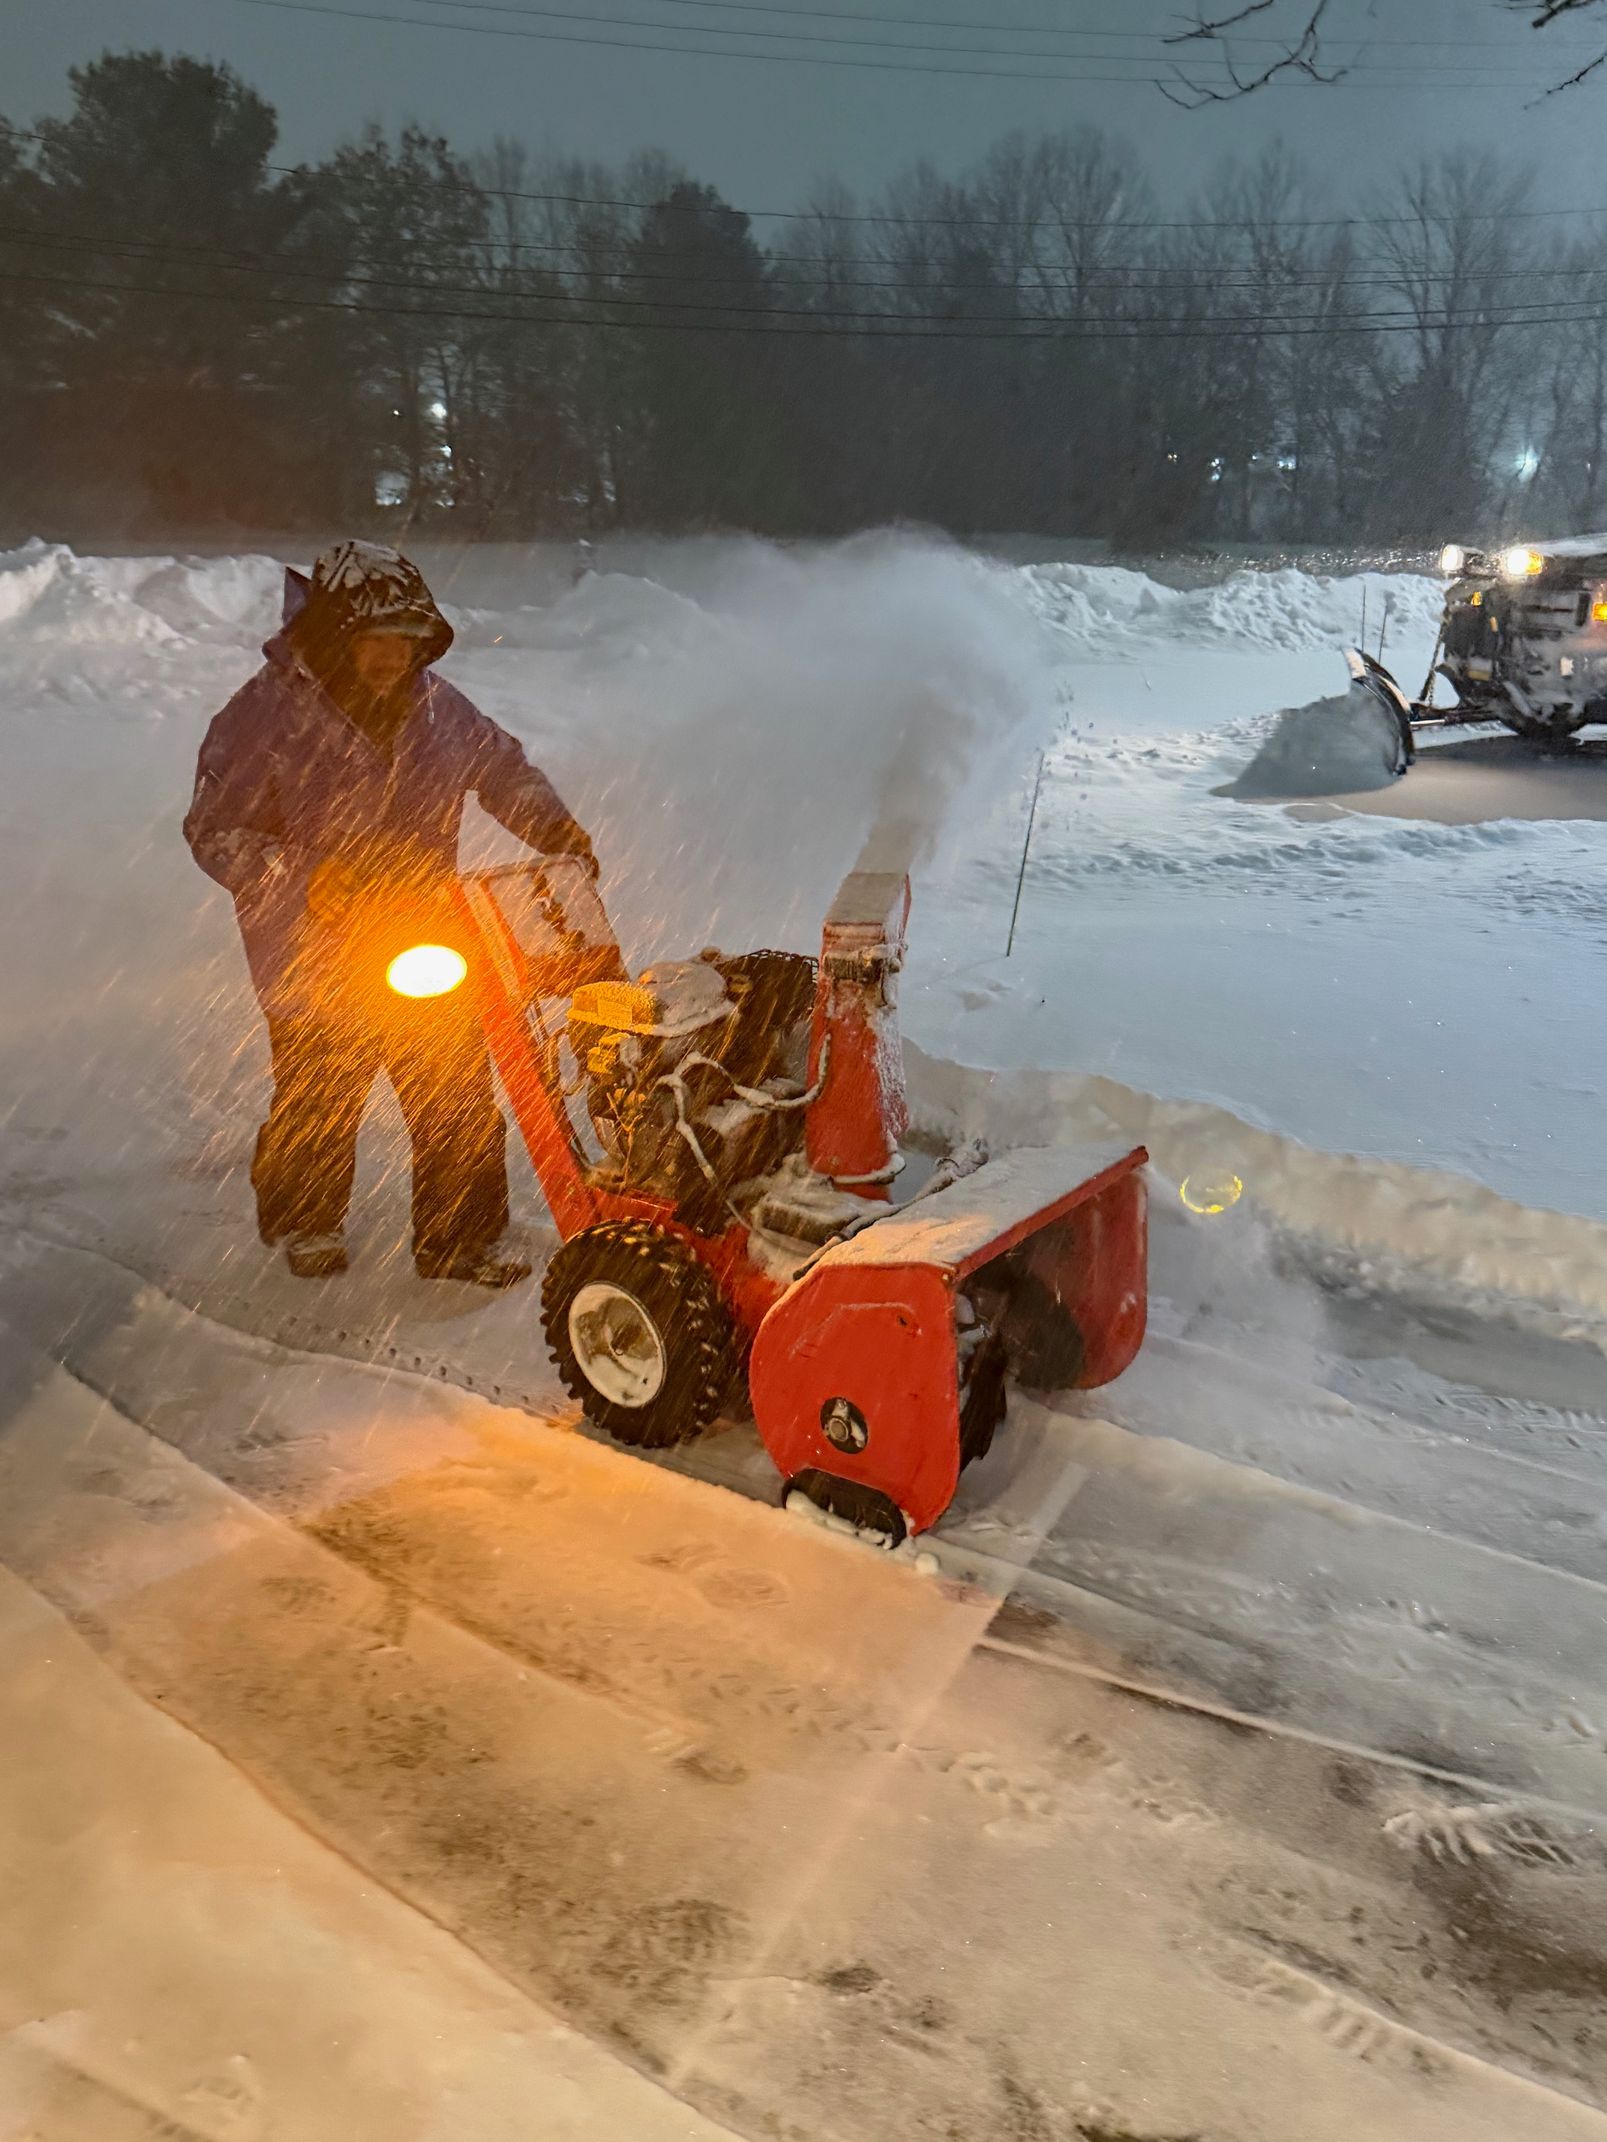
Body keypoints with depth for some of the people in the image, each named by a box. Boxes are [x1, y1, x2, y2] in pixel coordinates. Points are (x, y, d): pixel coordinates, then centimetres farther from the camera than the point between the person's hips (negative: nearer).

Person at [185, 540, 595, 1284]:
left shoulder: (434, 705, 6)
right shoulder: (263, 714, -9)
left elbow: (499, 763, 20)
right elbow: (216, 829, -11)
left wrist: (554, 828, 5)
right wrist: (304, 881, -25)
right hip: (317, 951, -4)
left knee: (458, 1096, 6)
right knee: (318, 1103, 9)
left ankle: (463, 1236, 20)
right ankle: (304, 1225, 35)